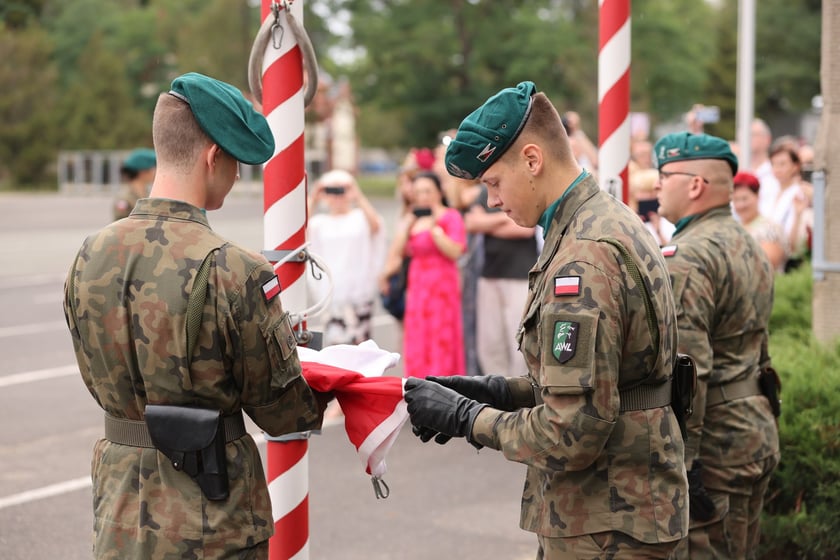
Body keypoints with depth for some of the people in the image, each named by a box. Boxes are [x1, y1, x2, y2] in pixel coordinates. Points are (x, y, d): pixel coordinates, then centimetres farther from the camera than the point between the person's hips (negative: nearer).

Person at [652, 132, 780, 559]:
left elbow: (685, 368, -24)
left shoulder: (687, 258, -17)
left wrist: (678, 459, -23)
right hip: (756, 432, 10)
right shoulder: (750, 248, 15)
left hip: (712, 443, -10)